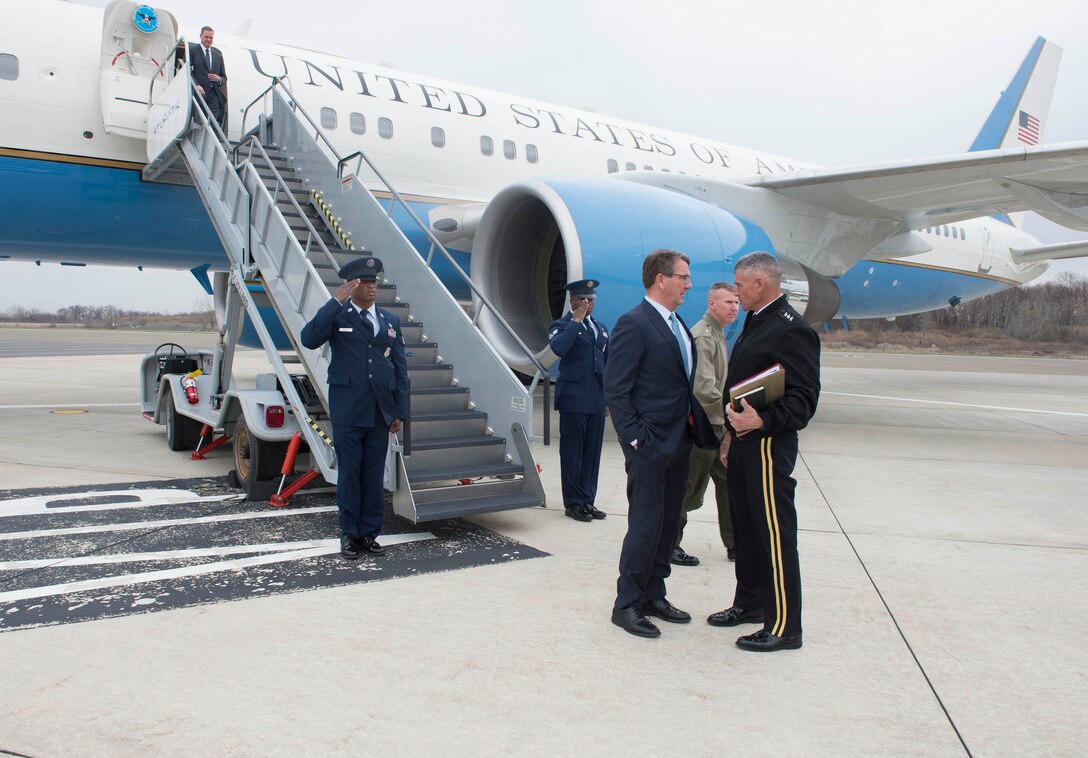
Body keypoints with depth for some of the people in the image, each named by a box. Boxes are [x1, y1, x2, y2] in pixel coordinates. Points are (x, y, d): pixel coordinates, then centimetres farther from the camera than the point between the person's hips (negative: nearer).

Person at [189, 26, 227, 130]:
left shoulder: (218, 54, 22)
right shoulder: (192, 50, 8)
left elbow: (224, 76, 24)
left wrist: (219, 79, 0)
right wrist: (196, 85, -18)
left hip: (214, 95, 3)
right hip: (198, 94, -3)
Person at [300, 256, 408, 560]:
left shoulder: (391, 321, 12)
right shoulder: (337, 316, 1)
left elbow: (400, 369, 11)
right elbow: (309, 339, -19)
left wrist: (399, 411, 5)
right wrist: (336, 300, -19)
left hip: (380, 412, 3)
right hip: (348, 411, -3)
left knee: (374, 474, 8)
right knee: (349, 473, 5)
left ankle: (370, 533, 18)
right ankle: (350, 534, 16)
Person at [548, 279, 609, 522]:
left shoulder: (601, 328, 18)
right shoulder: (562, 326, -2)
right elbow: (558, 348, -25)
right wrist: (576, 320, -17)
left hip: (597, 401, 6)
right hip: (573, 400, -6)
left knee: (592, 452, 9)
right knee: (572, 453, 1)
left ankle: (587, 500, 18)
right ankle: (573, 503, 10)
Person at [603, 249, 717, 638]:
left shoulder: (678, 325, 14)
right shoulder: (633, 324, -14)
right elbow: (615, 390, -16)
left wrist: (697, 426, 9)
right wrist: (635, 440, -18)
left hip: (679, 442, 9)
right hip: (650, 445, -9)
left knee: (668, 523, 15)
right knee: (646, 525, -2)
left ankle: (653, 595, 28)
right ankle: (626, 604, 12)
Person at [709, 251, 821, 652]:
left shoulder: (792, 329, -16)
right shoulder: (754, 322, 15)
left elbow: (804, 397, -21)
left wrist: (762, 421, -33)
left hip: (768, 445, -10)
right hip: (743, 443, 10)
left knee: (775, 534, -2)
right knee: (746, 528, 18)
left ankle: (784, 627, 8)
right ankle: (749, 603, 34)